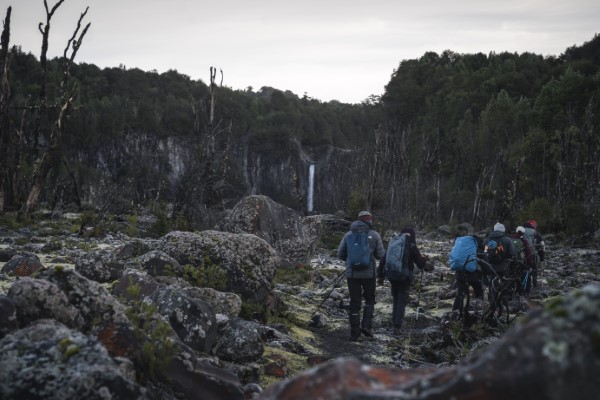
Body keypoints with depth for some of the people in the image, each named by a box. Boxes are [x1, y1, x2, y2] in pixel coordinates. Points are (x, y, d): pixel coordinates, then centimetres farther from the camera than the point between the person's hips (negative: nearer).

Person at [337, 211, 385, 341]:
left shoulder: (348, 234, 5)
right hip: (369, 273, -1)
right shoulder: (374, 235, 0)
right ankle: (367, 325, 1)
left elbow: (340, 254, 6)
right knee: (369, 299, 17)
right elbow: (380, 255, 2)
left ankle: (355, 332, 5)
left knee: (354, 302, 8)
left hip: (352, 273, 1)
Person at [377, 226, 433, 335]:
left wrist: (380, 276, 13)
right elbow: (421, 263, -2)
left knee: (396, 301, 18)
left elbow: (383, 260, 6)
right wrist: (428, 266, 21)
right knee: (402, 302, 1)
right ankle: (397, 327, -5)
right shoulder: (412, 248, -9)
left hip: (392, 277, 4)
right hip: (404, 279, -4)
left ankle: (395, 323, 19)